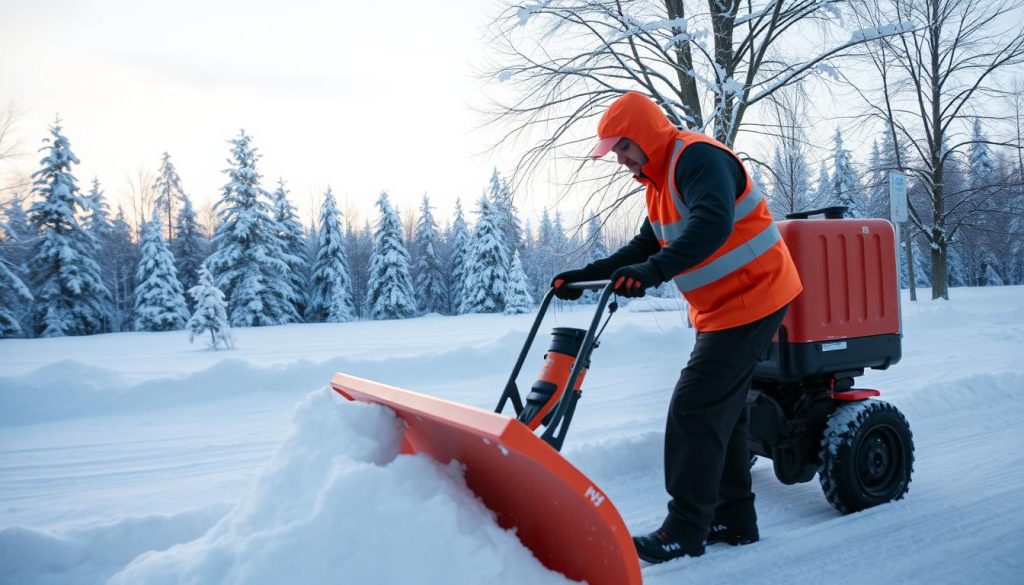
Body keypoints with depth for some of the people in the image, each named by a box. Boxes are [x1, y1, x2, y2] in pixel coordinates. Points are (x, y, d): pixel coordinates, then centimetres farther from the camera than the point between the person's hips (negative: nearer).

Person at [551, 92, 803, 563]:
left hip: (751, 299, -11)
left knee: (695, 409, -12)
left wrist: (654, 272, -47)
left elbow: (714, 224, -36)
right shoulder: (661, 180, 14)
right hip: (721, 307, 11)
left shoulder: (699, 158, -18)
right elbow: (643, 248, 18)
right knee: (722, 409, 14)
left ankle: (685, 532, -4)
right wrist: (585, 276, 10)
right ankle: (733, 519, 25)